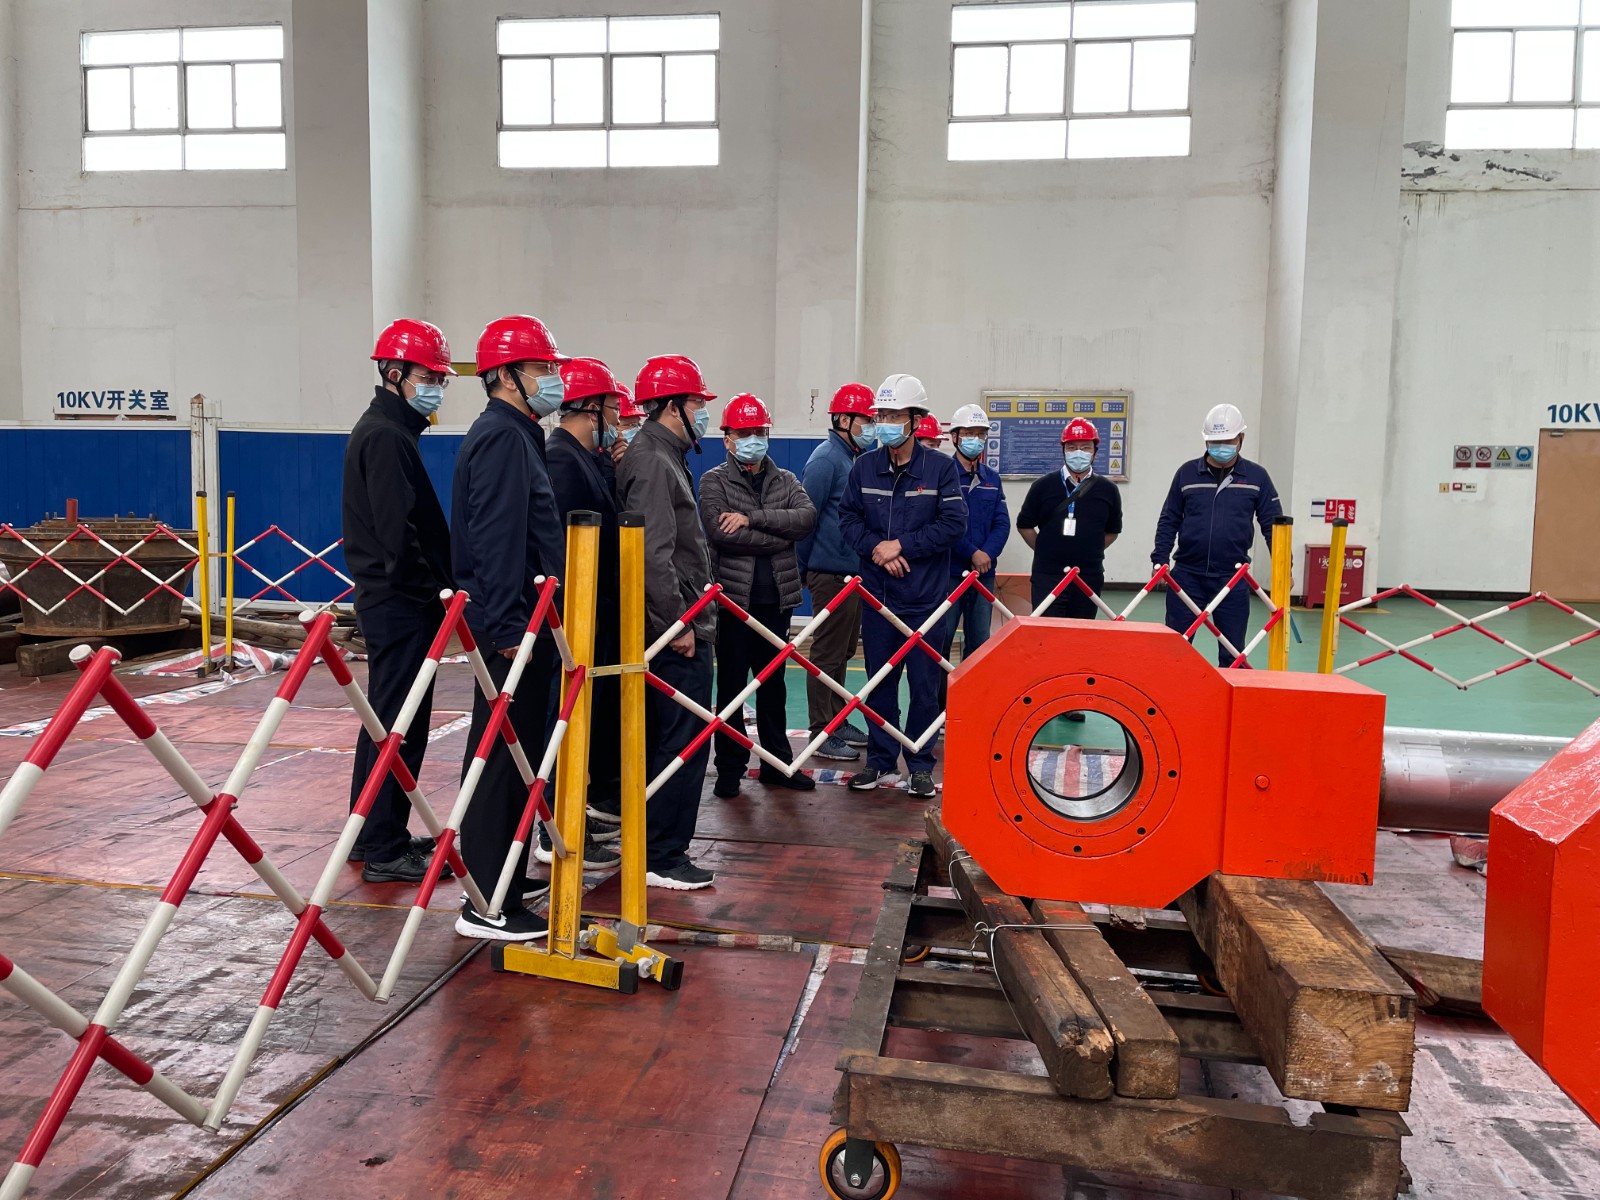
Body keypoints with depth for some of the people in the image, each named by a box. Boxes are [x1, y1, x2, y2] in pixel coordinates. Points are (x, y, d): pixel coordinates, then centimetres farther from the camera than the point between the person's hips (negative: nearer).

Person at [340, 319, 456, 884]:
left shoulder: (382, 431, 19)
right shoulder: (388, 436, -13)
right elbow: (401, 530, -21)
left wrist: (436, 587, 15)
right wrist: (438, 588, -15)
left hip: (390, 599, 11)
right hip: (401, 603, -11)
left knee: (388, 718, 17)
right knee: (400, 725, -5)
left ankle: (373, 834, 27)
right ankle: (385, 850, 2)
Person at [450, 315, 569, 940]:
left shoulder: (518, 437, 20)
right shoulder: (501, 438, -13)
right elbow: (494, 539, -21)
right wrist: (508, 626, -24)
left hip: (523, 624, 11)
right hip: (511, 628, -11)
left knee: (514, 754, 16)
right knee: (501, 758, -6)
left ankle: (507, 881, 28)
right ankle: (487, 906, 2)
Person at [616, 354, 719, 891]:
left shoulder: (658, 455, 18)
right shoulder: (654, 462, -16)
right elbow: (653, 555, -25)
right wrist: (679, 622, -20)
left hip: (678, 625, 11)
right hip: (677, 629, -11)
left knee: (670, 738, 17)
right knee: (683, 741, -4)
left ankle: (657, 844, 29)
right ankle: (661, 857, 5)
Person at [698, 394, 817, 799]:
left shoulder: (785, 480, 12)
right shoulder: (714, 481, 1)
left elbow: (807, 516, -9)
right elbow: (720, 532, -16)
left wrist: (753, 517, -20)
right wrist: (780, 537, -12)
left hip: (777, 598, 4)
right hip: (734, 597, -3)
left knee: (773, 683, 12)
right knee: (732, 685, 3)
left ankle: (776, 763, 22)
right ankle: (730, 769, 13)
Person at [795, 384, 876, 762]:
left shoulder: (857, 458, 15)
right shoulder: (826, 459, -14)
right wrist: (802, 569, -12)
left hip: (852, 571, 9)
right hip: (830, 574, -9)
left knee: (844, 651, 16)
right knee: (828, 653, -2)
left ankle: (837, 720, 28)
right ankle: (822, 734, 6)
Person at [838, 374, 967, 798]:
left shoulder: (941, 467, -5)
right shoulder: (864, 467, 4)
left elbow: (954, 523, -9)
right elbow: (848, 518, 7)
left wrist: (901, 545, -14)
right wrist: (875, 547, -11)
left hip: (925, 597, -3)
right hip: (876, 593, 3)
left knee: (925, 684, 4)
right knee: (879, 680, 11)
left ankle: (921, 764, 17)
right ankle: (881, 759, 24)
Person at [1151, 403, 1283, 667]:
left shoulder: (1256, 476, 2)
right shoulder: (1187, 473, 3)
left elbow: (1273, 524, 5)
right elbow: (1169, 520, 8)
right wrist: (1159, 559, -1)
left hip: (1232, 577, 0)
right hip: (1187, 574, 0)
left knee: (1232, 651, 7)